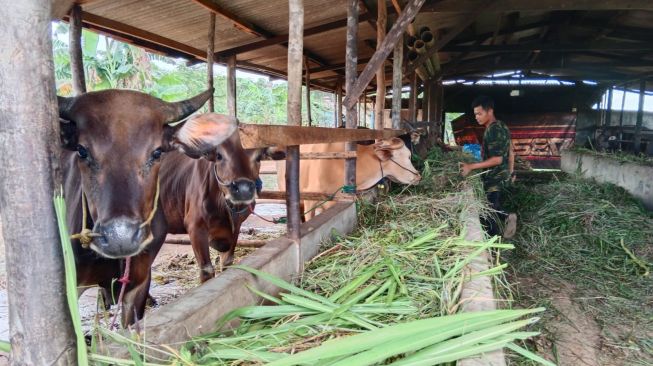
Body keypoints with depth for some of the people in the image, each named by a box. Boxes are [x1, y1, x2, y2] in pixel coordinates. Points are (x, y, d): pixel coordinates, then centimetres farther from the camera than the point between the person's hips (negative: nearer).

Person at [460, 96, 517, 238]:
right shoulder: (501, 126, 10)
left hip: (494, 178, -10)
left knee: (489, 212, -3)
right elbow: (511, 152, 17)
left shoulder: (493, 130, -21)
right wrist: (510, 172, 25)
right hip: (502, 176, 10)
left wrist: (472, 166, -28)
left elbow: (497, 159, -26)